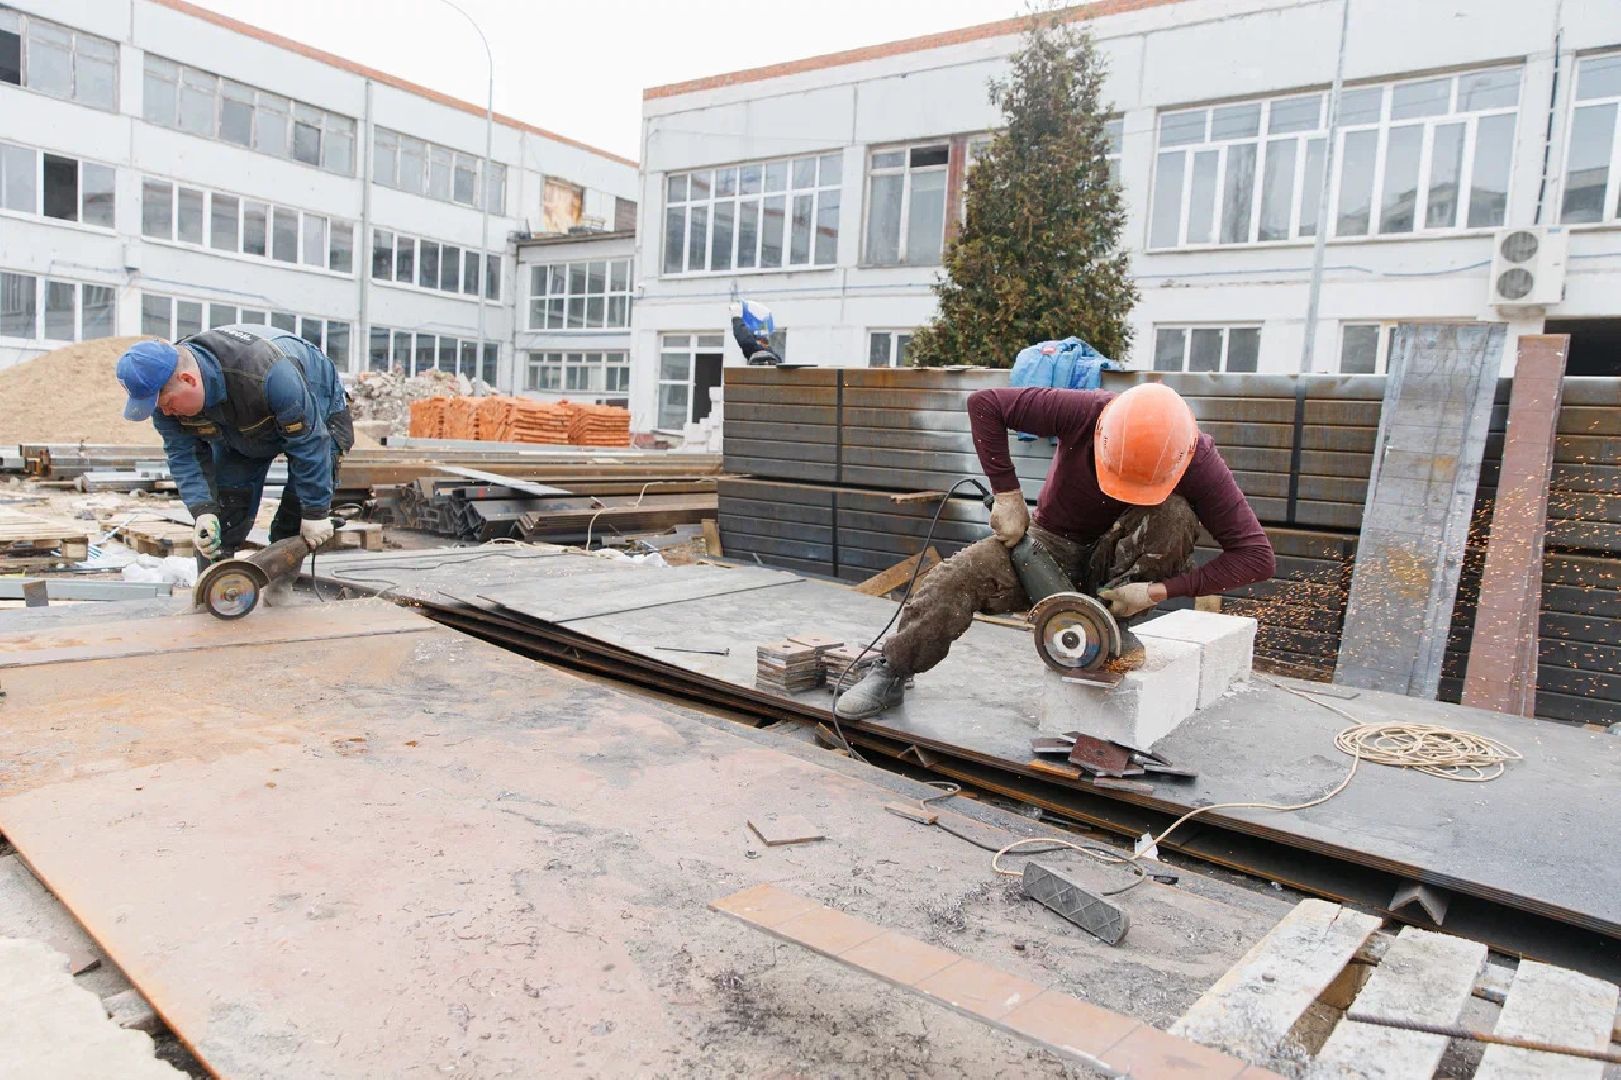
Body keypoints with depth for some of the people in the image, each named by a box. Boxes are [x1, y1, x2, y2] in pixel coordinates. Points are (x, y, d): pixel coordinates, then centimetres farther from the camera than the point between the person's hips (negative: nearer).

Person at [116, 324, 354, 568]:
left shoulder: (266, 373, -45)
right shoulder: (166, 387, -24)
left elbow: (308, 441, -36)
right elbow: (183, 456, -17)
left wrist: (316, 513, -30)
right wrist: (203, 512, -34)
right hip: (241, 433, 6)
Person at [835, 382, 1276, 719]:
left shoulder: (1199, 461, -26)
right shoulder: (1084, 412, -29)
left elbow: (1256, 555, -24)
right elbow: (984, 404, -22)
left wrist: (1157, 590, -32)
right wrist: (1007, 494, -25)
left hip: (1120, 559, 0)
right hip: (1052, 544, 0)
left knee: (1176, 515, -31)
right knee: (955, 579, -24)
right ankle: (891, 674, -6)